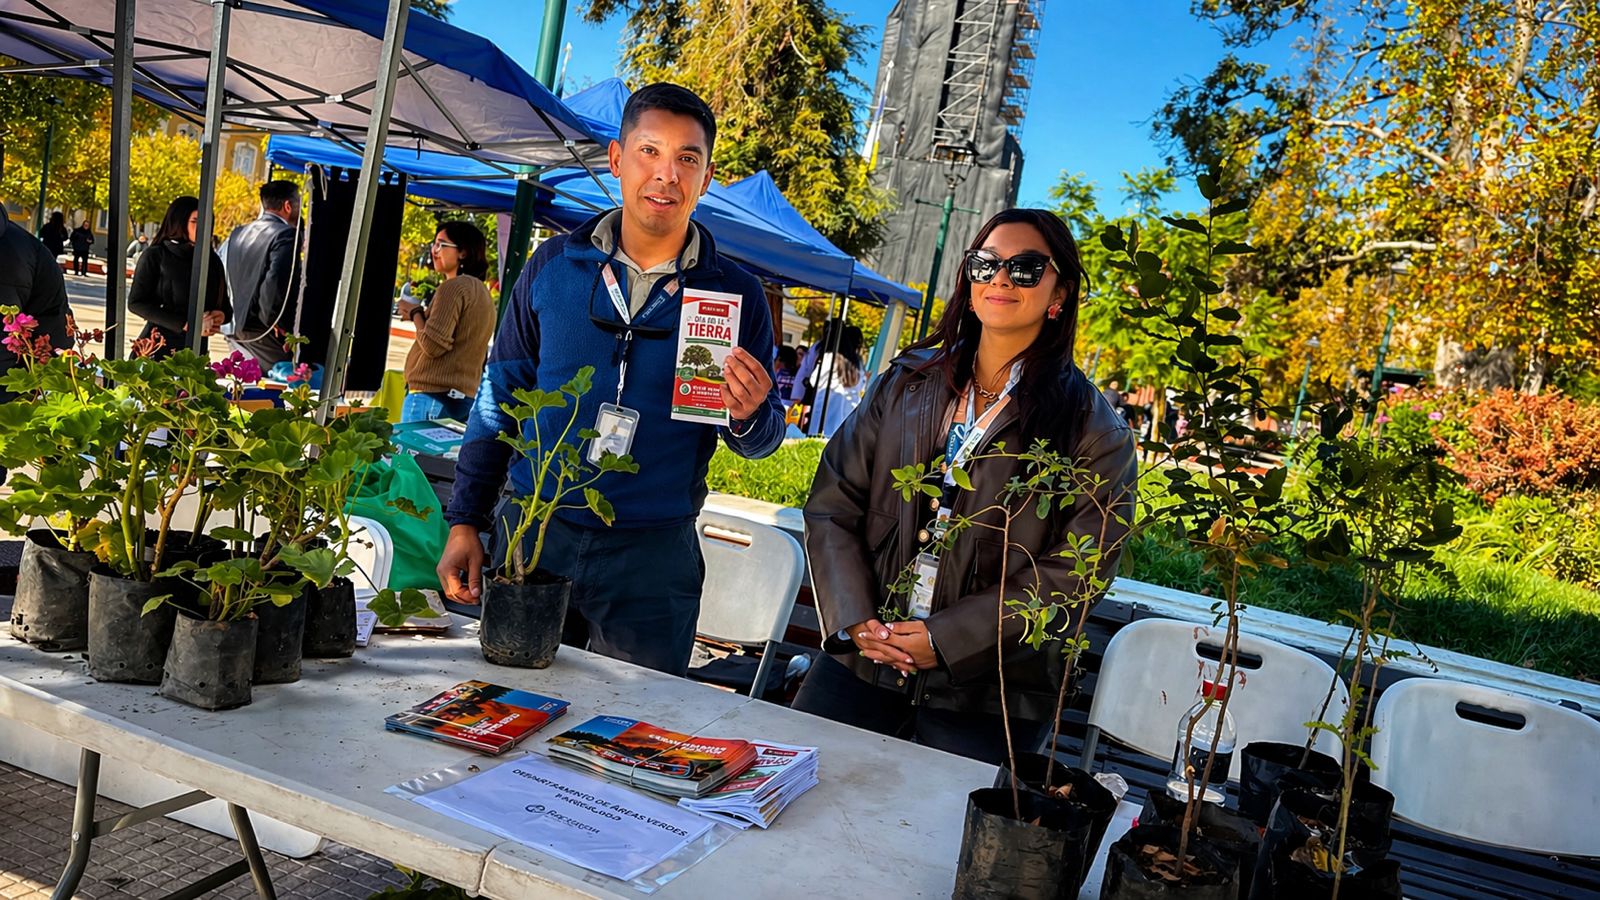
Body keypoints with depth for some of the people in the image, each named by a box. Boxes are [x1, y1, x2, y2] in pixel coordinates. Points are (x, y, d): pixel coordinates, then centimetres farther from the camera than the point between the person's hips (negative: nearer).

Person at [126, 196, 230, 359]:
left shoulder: (212, 260, 11)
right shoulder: (155, 256, 1)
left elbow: (225, 306, 17)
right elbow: (136, 303, -5)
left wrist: (222, 315, -9)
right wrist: (185, 324, -16)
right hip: (157, 349, -3)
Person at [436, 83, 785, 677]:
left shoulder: (735, 295, -2)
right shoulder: (554, 265, 1)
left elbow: (761, 439, 4)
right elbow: (501, 395, 7)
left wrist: (749, 416, -20)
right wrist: (465, 521, 4)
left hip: (653, 559, -1)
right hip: (532, 535, 2)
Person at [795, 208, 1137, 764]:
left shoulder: (1091, 427, -2)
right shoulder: (907, 383, 8)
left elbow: (1075, 570, -9)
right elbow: (832, 506, 6)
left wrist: (947, 639, -14)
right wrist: (855, 618, -8)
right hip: (859, 662, 3)